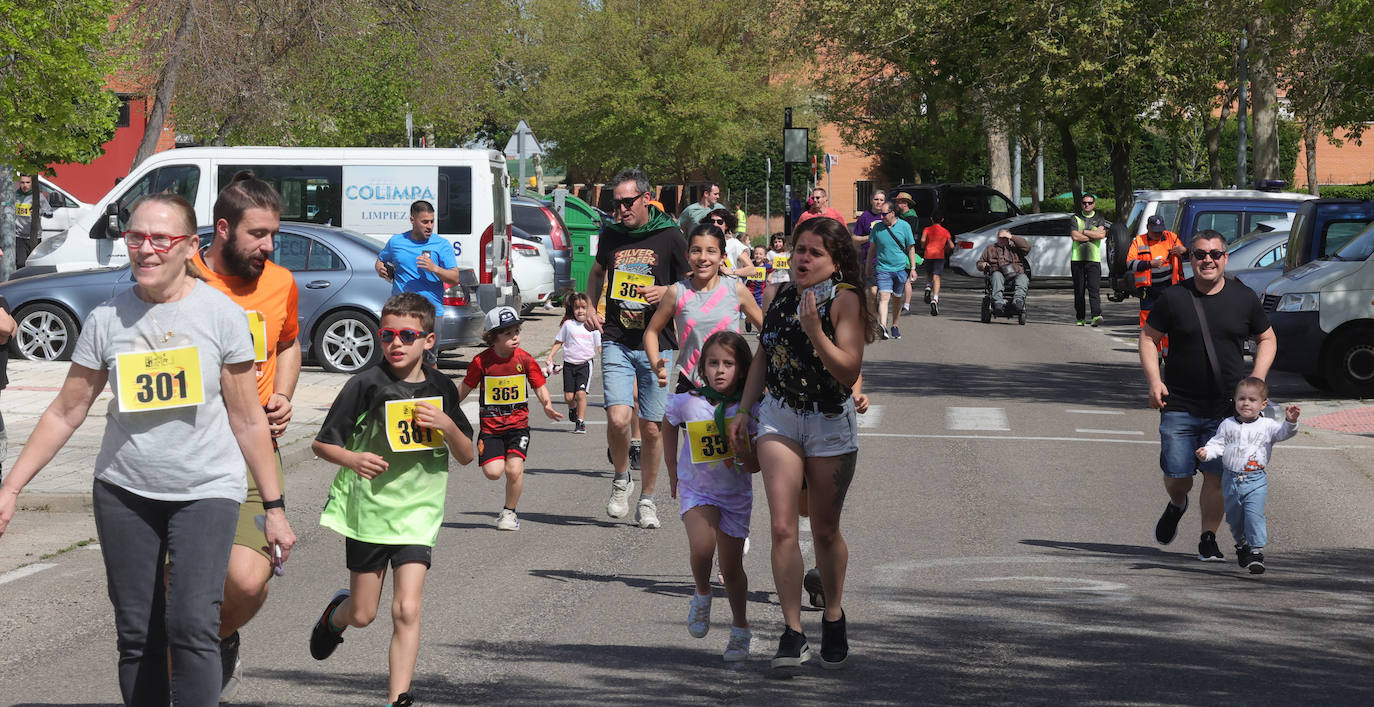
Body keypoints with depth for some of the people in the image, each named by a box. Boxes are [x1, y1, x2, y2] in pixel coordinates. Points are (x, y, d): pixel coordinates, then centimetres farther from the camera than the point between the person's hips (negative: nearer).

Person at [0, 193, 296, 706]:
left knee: (191, 625, -17)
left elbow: (247, 420, 0)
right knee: (137, 634, 3)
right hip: (125, 491, 3)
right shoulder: (107, 319, 1)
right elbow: (65, 413, 7)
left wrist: (274, 508, 1)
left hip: (206, 491, -3)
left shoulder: (221, 314, -4)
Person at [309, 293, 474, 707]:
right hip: (368, 511, -1)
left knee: (407, 611, -11)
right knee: (362, 616, 11)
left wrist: (447, 425, -13)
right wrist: (352, 459, -26)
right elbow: (321, 444, -5)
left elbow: (466, 456, 7)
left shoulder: (440, 389, 2)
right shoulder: (367, 384, -8)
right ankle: (335, 614, 46)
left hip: (417, 513, 1)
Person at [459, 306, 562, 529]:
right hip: (490, 425, 0)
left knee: (514, 469, -16)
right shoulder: (482, 361, -6)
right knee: (493, 472, -14)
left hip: (518, 424, 0)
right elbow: (466, 387, 8)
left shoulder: (524, 359, -3)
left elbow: (539, 386, 4)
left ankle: (509, 512, 7)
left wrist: (547, 405, -15)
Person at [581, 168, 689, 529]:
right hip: (616, 341, 2)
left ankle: (647, 499, 20)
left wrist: (666, 292, -15)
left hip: (657, 344, -2)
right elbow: (597, 272, 28)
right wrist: (590, 307, 11)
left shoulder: (670, 238, -2)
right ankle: (620, 479, 11)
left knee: (651, 427, 3)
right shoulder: (611, 235, 8)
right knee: (618, 418, -15)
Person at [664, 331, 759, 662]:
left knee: (731, 568, 7)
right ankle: (701, 596, 5)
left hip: (735, 494, 1)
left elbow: (756, 466, -10)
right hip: (696, 490, -1)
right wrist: (672, 468, 12)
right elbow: (669, 424, 9)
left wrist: (745, 454, -32)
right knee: (702, 547, -27)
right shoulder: (687, 402, -15)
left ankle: (740, 630, 31)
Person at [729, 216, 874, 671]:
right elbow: (762, 356, 16)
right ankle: (792, 634, -8)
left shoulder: (844, 299, -11)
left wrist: (814, 331, -30)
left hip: (830, 422, -3)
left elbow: (849, 370, -18)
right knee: (782, 527, -9)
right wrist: (743, 412, 12)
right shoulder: (782, 296, 4)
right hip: (778, 417, 3)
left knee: (825, 530, 9)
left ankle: (834, 617, 31)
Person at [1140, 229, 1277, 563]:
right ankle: (1176, 505, 37)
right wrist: (1154, 380, -5)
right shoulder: (1174, 298, -2)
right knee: (1177, 475, 2)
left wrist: (1256, 378, 0)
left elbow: (1267, 339, 15)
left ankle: (1208, 539, 11)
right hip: (1179, 406, 0)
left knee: (1217, 475, -3)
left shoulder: (1244, 298, 3)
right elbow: (1148, 337, 8)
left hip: (1226, 409, 0)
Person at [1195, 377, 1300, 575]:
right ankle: (1241, 544, 39)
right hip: (1231, 478, 3)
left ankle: (1257, 551, -15)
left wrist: (1290, 422, -33)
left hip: (1256, 479, -3)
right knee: (1234, 516, 14)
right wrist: (1206, 451, -14)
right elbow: (1217, 443, 6)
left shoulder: (1267, 426, 0)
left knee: (1254, 513, -18)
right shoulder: (1227, 425, 7)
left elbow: (1283, 433, -13)